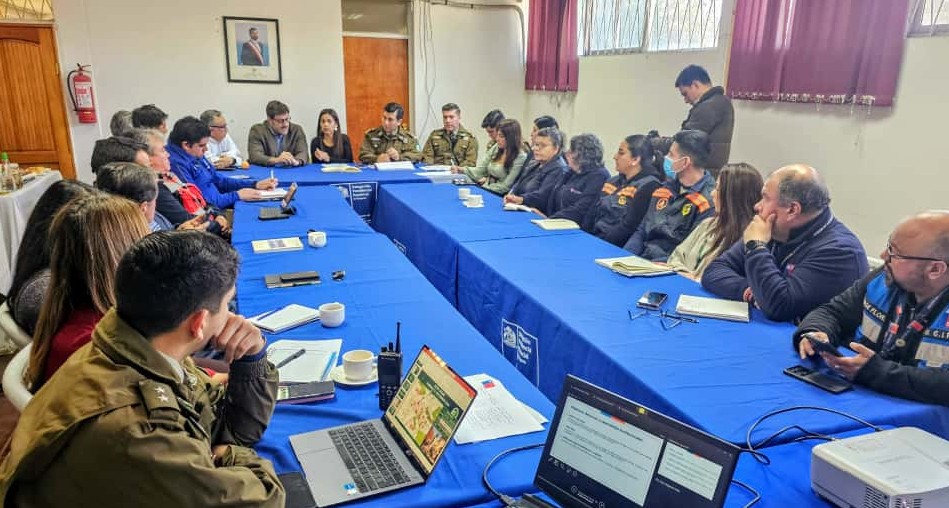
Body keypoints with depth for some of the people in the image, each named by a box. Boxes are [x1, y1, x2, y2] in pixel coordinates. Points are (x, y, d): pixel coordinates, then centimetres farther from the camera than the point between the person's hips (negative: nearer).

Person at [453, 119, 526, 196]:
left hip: (500, 197, -6)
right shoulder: (496, 148, 7)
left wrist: (483, 186, -9)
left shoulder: (520, 157, -13)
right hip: (485, 191, 6)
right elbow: (480, 170, 5)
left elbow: (505, 187, -13)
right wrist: (462, 170, -12)